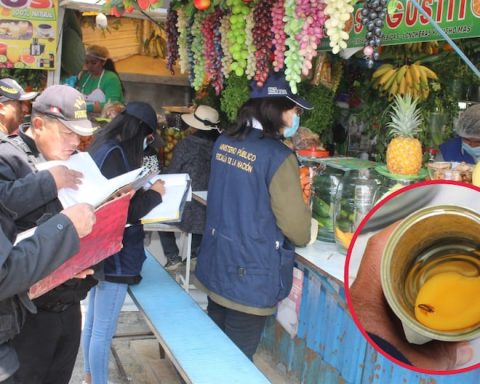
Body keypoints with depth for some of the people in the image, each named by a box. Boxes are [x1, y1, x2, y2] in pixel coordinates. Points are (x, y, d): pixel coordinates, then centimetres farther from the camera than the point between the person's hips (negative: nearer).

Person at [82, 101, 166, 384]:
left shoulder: (102, 147, 9)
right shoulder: (115, 154, -21)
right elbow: (122, 212, -24)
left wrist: (143, 191, 4)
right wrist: (154, 193, -10)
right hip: (114, 253, -10)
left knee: (93, 322, 21)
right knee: (103, 331, 3)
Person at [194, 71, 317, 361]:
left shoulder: (224, 142, 2)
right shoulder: (278, 156, -20)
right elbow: (297, 229, -15)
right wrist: (306, 234, 9)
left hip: (216, 265, 7)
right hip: (250, 275, -7)